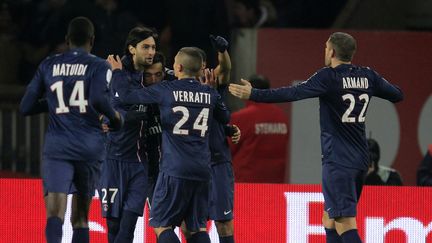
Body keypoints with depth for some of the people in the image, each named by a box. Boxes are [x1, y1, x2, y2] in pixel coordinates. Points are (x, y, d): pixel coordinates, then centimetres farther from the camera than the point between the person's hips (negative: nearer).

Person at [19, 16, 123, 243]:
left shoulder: (48, 65, 11)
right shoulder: (99, 66, 3)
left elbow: (26, 107, 12)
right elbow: (98, 99, -16)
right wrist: (115, 117, 2)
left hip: (57, 147, 0)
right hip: (89, 147, 0)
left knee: (54, 213, -15)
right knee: (80, 217, 15)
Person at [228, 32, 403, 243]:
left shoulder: (329, 77, -12)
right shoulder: (367, 76, 7)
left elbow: (293, 93, -21)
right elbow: (397, 95, 20)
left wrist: (253, 94, -17)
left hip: (338, 160, -8)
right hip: (360, 160, 8)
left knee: (345, 225, -12)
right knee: (330, 221, 18)